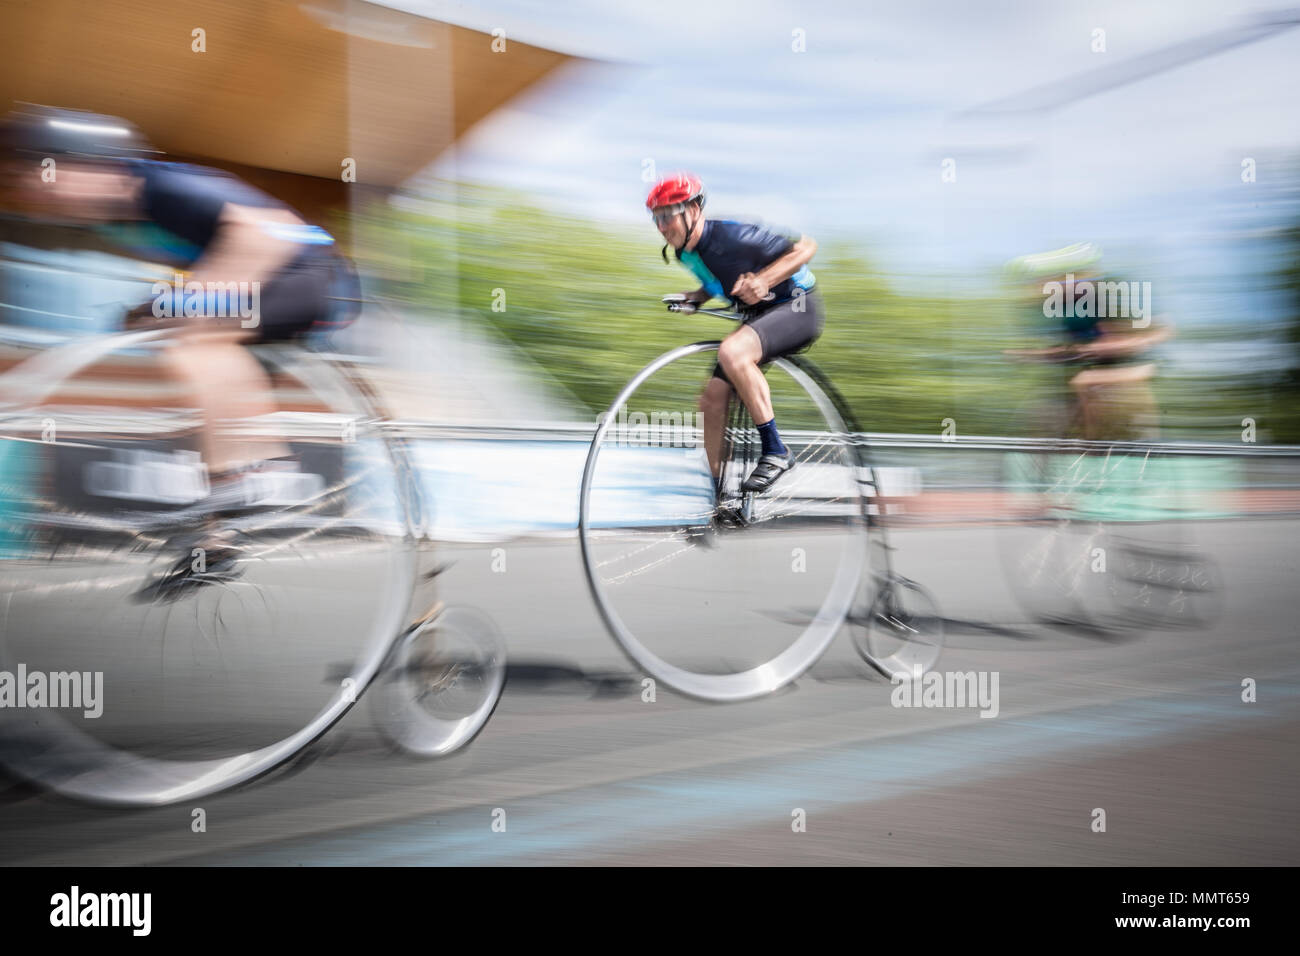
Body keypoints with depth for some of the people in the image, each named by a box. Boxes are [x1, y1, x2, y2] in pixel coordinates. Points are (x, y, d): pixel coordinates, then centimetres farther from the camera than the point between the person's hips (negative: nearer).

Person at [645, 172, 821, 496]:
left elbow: (806, 247, -20)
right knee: (713, 399, 0)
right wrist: (695, 296, -1)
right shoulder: (685, 252, 0)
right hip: (758, 314, 9)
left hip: (798, 306, -9)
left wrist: (762, 280, -33)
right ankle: (719, 496, 12)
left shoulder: (730, 236, -25)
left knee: (732, 351, -36)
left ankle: (775, 452, -26)